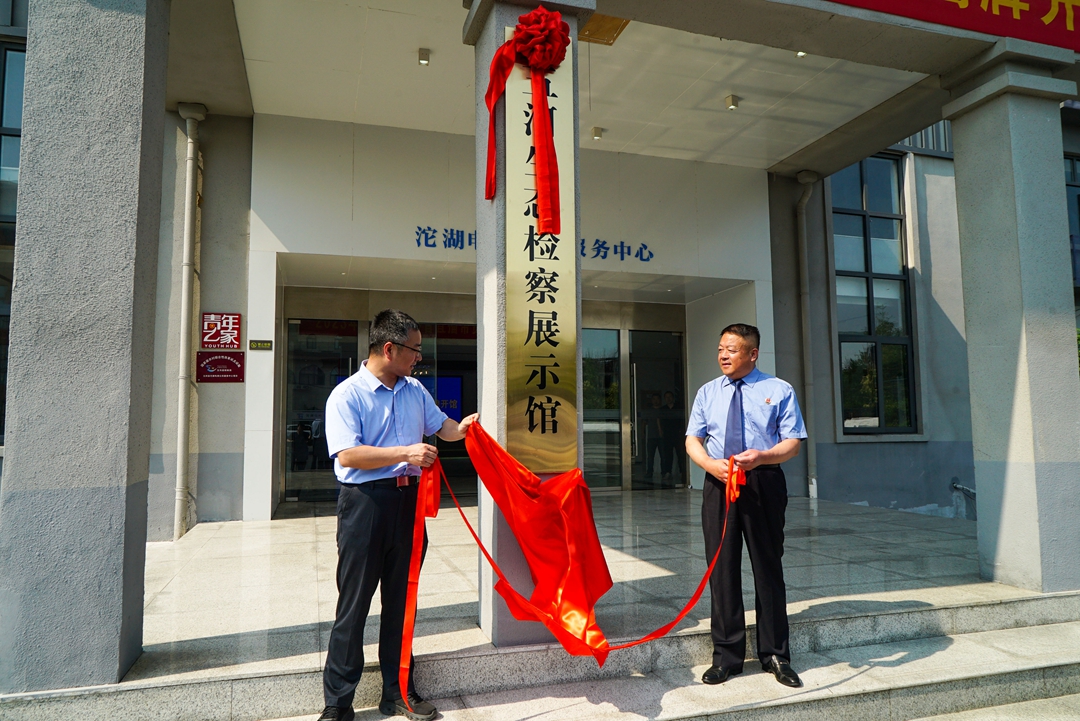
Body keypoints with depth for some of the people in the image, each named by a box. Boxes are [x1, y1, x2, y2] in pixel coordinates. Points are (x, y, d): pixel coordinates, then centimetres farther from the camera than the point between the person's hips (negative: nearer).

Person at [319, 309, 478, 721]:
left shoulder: (415, 390, 12)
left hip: (408, 500, 6)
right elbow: (347, 455, -19)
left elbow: (440, 426, 25)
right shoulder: (346, 395, -9)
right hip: (365, 502, -6)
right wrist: (405, 453, -22)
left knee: (401, 599, 13)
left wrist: (462, 428, 3)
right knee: (354, 603, 1)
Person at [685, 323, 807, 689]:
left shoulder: (779, 391, 3)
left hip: (764, 483, -2)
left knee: (767, 567, 7)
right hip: (718, 483, 3)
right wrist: (710, 463, -12)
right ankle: (726, 656, 19)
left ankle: (775, 655, 22)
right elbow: (692, 439, 9)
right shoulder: (707, 392, 12)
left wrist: (762, 456, -23)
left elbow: (793, 442, -3)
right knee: (722, 568, 6)